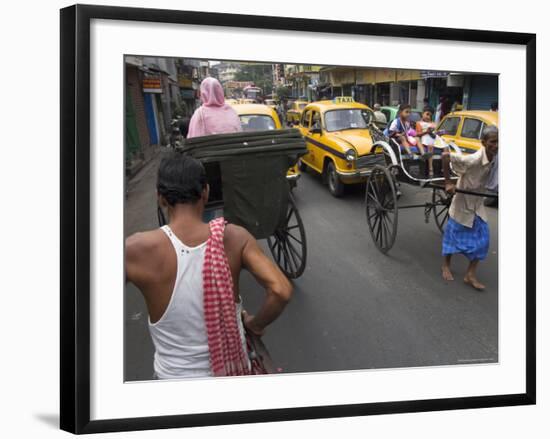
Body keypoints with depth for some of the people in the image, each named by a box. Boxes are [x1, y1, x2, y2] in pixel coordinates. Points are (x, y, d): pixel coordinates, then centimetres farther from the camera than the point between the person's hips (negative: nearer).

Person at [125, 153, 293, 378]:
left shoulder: (138, 250, -22)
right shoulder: (234, 238, -18)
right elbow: (280, 291, -25)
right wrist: (255, 324, -6)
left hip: (176, 375, -1)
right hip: (232, 366, 1)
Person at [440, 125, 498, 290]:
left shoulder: (494, 157, -9)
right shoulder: (473, 160, -31)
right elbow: (445, 155, -32)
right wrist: (448, 182, -29)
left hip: (477, 204, 6)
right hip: (462, 204, -6)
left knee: (482, 239, 4)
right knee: (454, 236, 11)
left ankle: (470, 274, 15)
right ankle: (446, 266, 35)